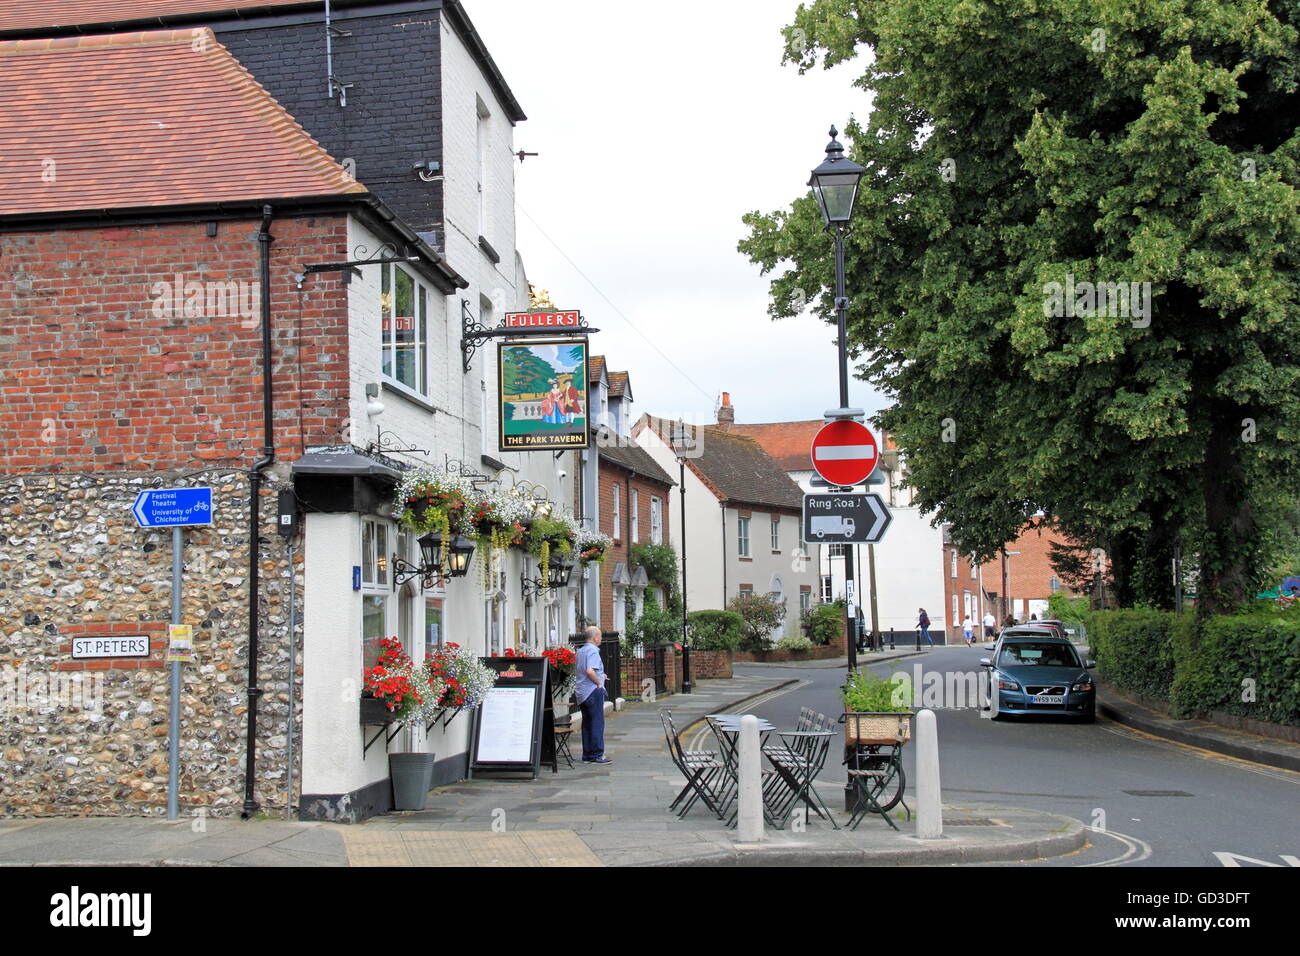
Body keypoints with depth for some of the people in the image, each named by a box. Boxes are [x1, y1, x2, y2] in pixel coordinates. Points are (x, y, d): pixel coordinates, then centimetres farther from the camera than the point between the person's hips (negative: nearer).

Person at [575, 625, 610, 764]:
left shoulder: (580, 651, 16)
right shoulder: (593, 651, -13)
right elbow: (590, 671, -26)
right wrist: (599, 682, -13)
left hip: (582, 693, 9)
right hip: (593, 690, -9)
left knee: (587, 724, 11)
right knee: (597, 723, -5)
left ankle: (587, 755, 14)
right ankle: (597, 755, -5)